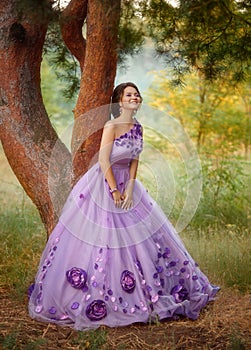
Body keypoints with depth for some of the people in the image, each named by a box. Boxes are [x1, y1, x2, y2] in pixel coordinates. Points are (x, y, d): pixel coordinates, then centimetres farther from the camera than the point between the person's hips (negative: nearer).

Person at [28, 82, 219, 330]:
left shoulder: (137, 127, 5)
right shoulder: (111, 126, -16)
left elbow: (134, 160, 5)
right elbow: (103, 160, -18)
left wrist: (129, 188, -7)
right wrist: (114, 191, -17)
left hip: (125, 183, 7)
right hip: (103, 183, -7)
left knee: (145, 232, 9)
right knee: (101, 235, -3)